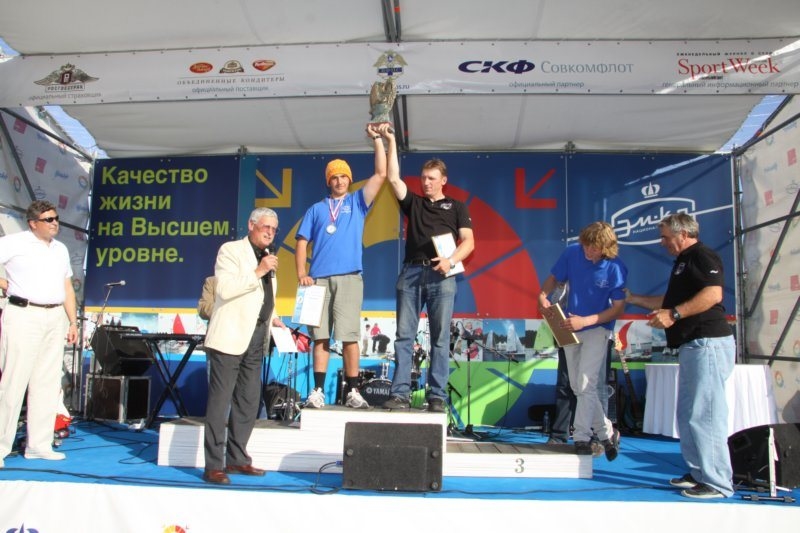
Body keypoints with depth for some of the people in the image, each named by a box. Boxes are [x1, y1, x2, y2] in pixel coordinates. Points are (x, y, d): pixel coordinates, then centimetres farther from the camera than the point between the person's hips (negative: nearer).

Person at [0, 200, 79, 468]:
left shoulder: (61, 249, 16)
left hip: (55, 318, 6)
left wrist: (73, 322, 13)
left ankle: (38, 445, 15)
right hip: (24, 316, -6)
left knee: (48, 383, 7)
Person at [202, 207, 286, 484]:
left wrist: (271, 316, 17)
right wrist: (258, 272, -19)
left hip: (256, 339, 8)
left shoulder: (267, 256, 20)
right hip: (230, 337, -8)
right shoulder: (230, 250, -3)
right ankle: (213, 465, 0)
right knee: (220, 400, -5)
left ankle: (237, 458, 19)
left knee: (249, 402, 10)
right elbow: (225, 289, -18)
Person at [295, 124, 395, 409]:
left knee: (349, 336, -5)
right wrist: (301, 273, -1)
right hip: (319, 279, 2)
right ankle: (318, 391, 5)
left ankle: (353, 391, 0)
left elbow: (381, 174, 4)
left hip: (349, 278, -1)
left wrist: (378, 140, 0)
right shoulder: (316, 209, 18)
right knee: (320, 336, 2)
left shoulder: (358, 202, 15)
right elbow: (302, 242, 12)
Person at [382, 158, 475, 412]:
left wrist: (451, 261, -13)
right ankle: (400, 393, -1)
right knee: (404, 335, -3)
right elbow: (393, 179, 9)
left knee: (440, 338, -3)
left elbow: (468, 241, 5)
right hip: (411, 272, 2)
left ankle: (437, 396, 0)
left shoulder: (457, 207, 16)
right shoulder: (413, 202, 22)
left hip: (441, 275, -2)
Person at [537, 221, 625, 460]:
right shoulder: (572, 253, -11)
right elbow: (554, 278, 3)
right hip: (571, 328, 5)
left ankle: (582, 437, 1)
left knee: (586, 384, -14)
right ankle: (607, 432, 25)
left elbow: (618, 308, -15)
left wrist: (584, 321, -24)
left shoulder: (616, 268, -18)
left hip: (597, 329, -4)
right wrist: (543, 295, -17)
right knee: (577, 387, 10)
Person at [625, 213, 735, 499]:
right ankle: (699, 473, 21)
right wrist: (634, 299, 29)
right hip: (691, 346, 11)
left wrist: (674, 314, -25)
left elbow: (713, 294, -23)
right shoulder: (683, 262, 23)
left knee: (704, 415, -9)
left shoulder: (702, 256, -8)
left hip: (708, 344, -11)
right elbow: (671, 301, 30)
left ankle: (718, 483, -2)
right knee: (687, 414, 13)